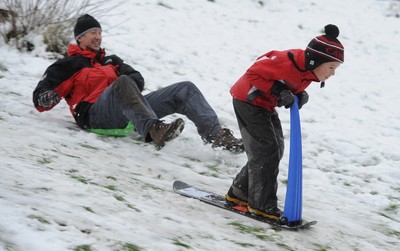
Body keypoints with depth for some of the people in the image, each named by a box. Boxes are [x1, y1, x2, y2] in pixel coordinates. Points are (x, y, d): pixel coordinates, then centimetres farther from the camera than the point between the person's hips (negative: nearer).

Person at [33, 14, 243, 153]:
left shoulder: (110, 61, 32)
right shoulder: (68, 65, 13)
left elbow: (137, 79, 21)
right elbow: (40, 100, 6)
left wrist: (133, 80, -3)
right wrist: (47, 98, -19)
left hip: (127, 111, 6)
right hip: (96, 114, -6)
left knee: (185, 90, -5)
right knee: (123, 82, -40)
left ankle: (214, 134, -22)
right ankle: (153, 131, -62)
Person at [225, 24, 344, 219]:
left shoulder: (308, 70, -3)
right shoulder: (287, 63, -31)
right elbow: (254, 73, -26)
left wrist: (299, 95, -7)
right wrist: (278, 92, -30)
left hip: (265, 106, 10)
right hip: (249, 100, -10)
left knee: (274, 150, 12)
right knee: (267, 151, -11)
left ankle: (240, 193, 21)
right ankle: (261, 204, -3)